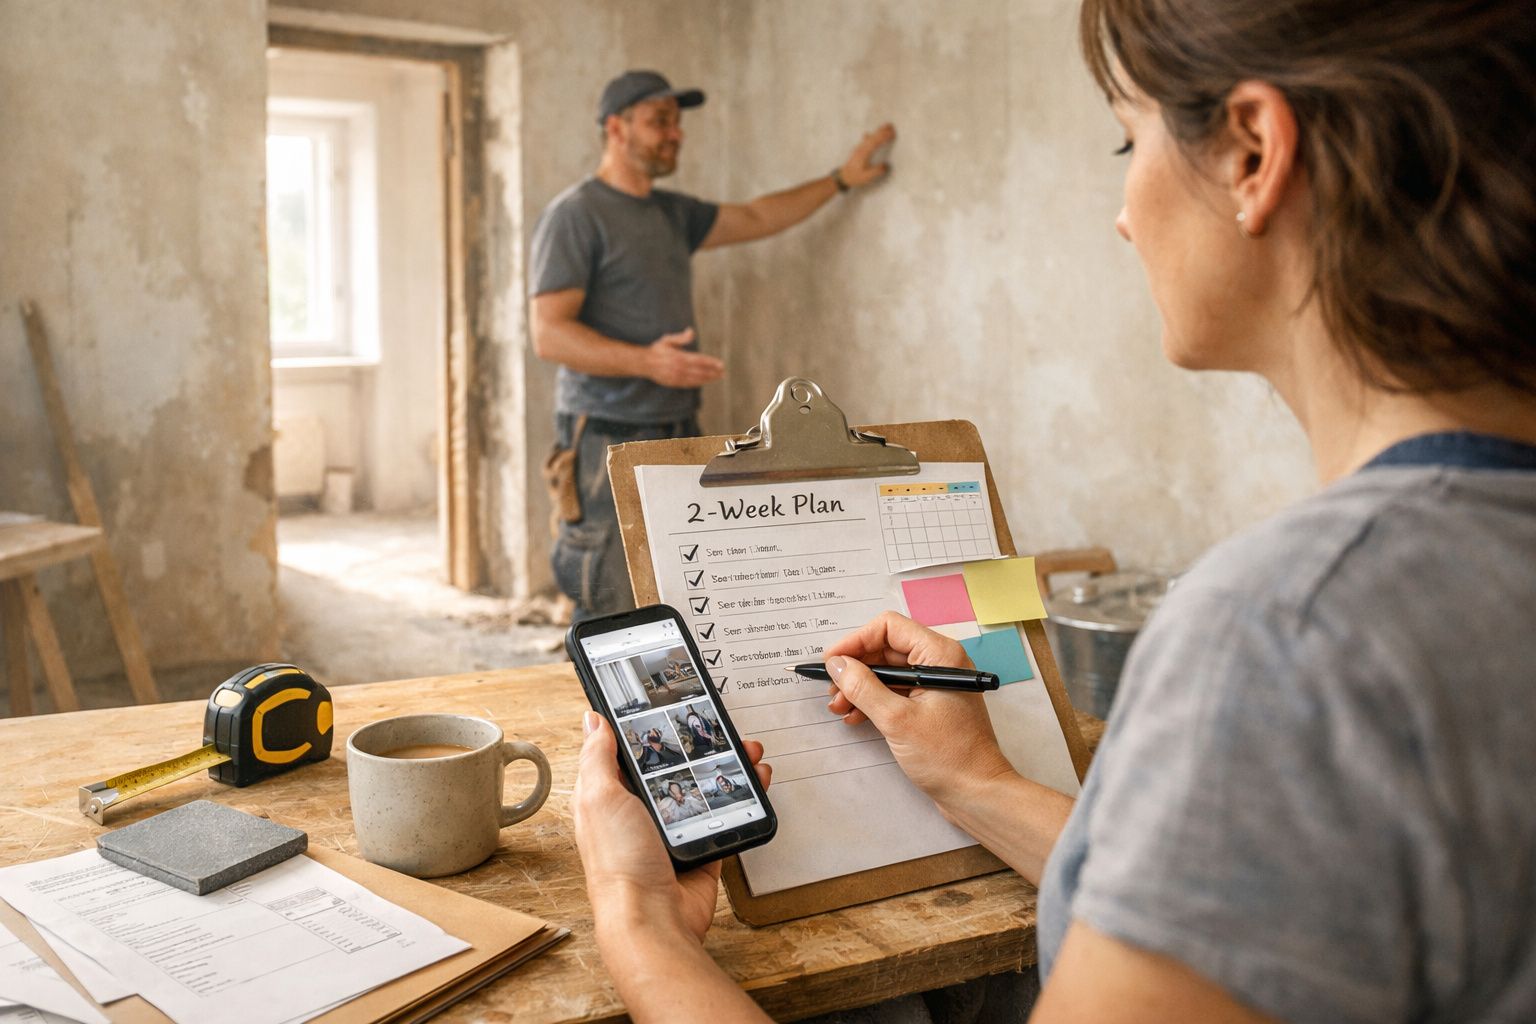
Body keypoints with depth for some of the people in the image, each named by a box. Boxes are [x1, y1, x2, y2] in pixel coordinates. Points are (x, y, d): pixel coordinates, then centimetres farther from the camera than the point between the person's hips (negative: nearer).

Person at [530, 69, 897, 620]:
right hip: (610, 444, -8)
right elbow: (549, 333, -15)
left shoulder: (671, 213, 18)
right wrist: (645, 360, -28)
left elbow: (756, 218, 30)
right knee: (612, 625, -11)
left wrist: (842, 179, 28)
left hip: (678, 437, 8)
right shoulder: (574, 215, -7)